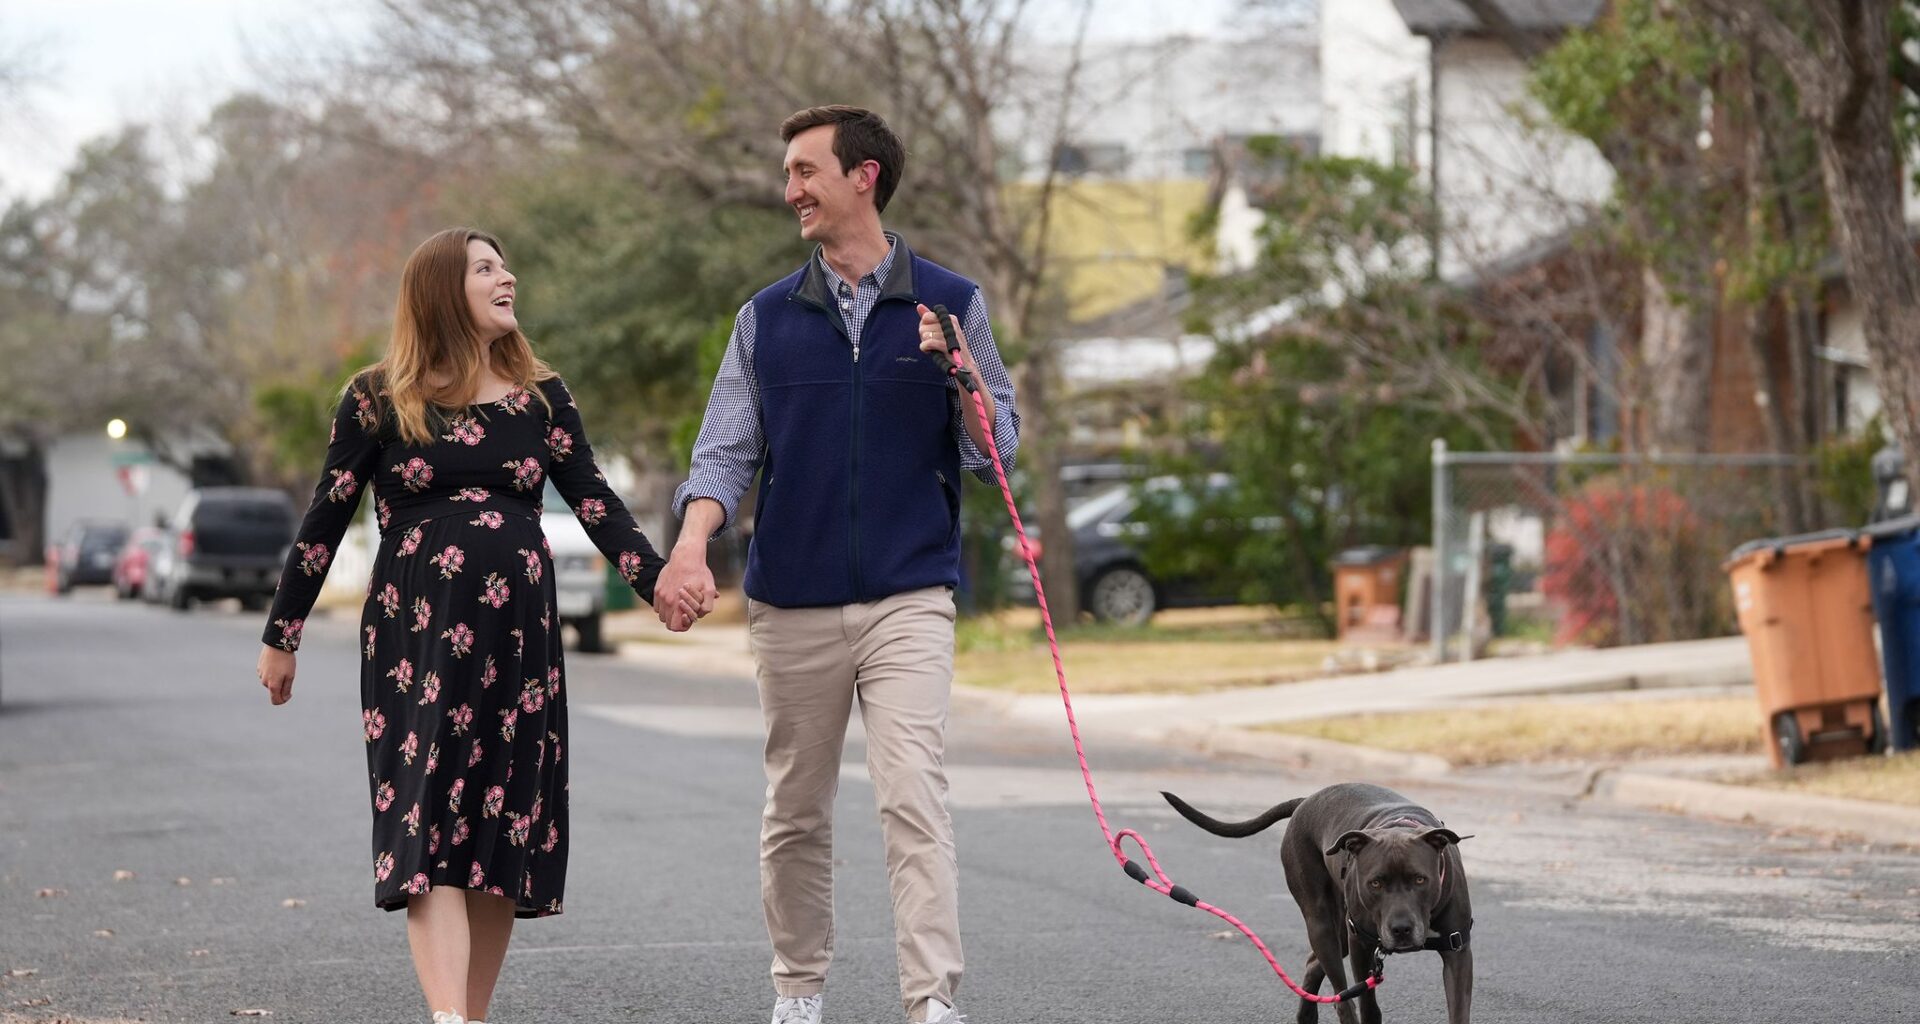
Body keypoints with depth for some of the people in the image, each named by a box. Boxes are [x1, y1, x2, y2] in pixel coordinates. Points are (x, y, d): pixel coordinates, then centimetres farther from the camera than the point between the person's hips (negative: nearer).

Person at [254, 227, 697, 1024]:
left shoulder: (539, 397, 10)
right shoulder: (377, 400, 2)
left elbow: (594, 502, 5)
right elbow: (325, 520, 6)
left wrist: (657, 583, -9)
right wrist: (281, 636, 8)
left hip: (518, 639, 3)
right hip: (416, 637, -3)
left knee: (504, 832, 4)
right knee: (429, 827, -13)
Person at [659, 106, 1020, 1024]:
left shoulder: (948, 305, 6)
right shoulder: (767, 319, 10)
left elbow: (996, 452, 6)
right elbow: (726, 451, 4)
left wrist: (961, 373, -14)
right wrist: (691, 542, -15)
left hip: (909, 599, -2)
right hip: (792, 602, 3)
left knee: (914, 798, -15)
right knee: (796, 811, 9)